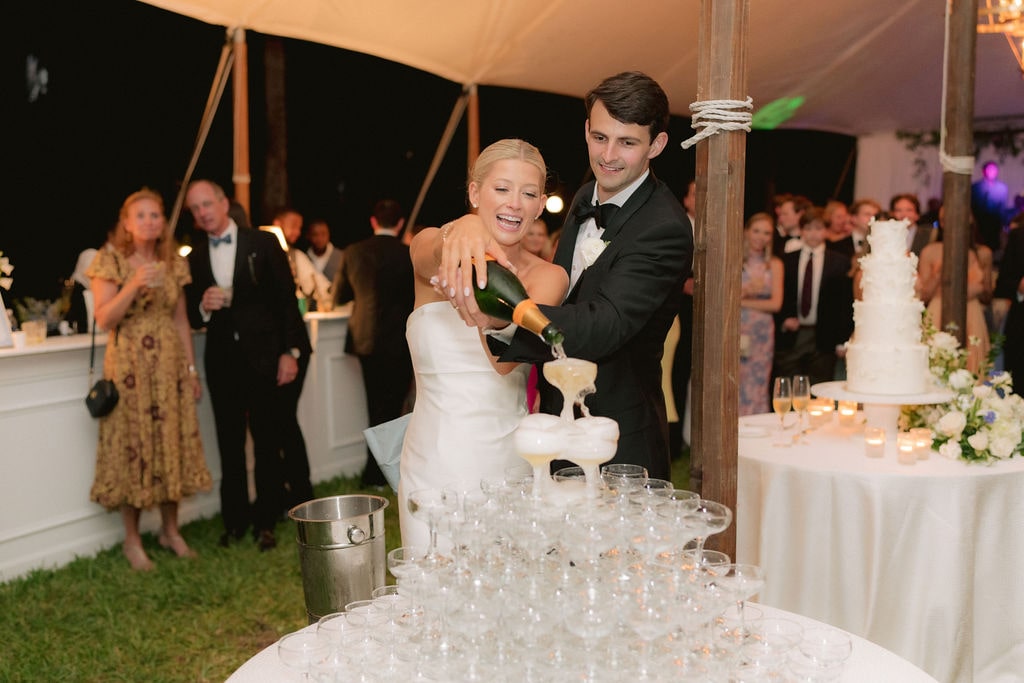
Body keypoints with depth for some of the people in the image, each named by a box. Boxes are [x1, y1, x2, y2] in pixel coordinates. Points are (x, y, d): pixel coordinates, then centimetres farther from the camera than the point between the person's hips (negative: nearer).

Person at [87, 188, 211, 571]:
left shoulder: (174, 264, 9)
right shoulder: (110, 261, -4)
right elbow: (104, 319, -10)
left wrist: (191, 368, 8)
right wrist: (133, 285, -23)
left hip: (170, 365, 4)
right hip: (130, 367, -4)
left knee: (173, 444, 6)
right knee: (133, 446, 0)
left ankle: (171, 529, 20)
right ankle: (132, 540, 11)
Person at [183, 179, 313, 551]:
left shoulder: (263, 243, 0)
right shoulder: (195, 258, 9)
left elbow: (287, 300, -2)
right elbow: (192, 318, 10)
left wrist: (291, 351, -9)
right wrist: (204, 307, -13)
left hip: (264, 357, -3)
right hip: (222, 363, 3)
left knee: (268, 442, 2)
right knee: (230, 445, 7)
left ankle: (266, 521, 13)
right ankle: (235, 520, 18)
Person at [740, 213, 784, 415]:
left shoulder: (775, 264, 7)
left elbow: (776, 303, -2)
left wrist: (741, 301, -6)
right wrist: (744, 291, -18)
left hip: (762, 332, 2)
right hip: (735, 331, -1)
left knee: (757, 390, 4)